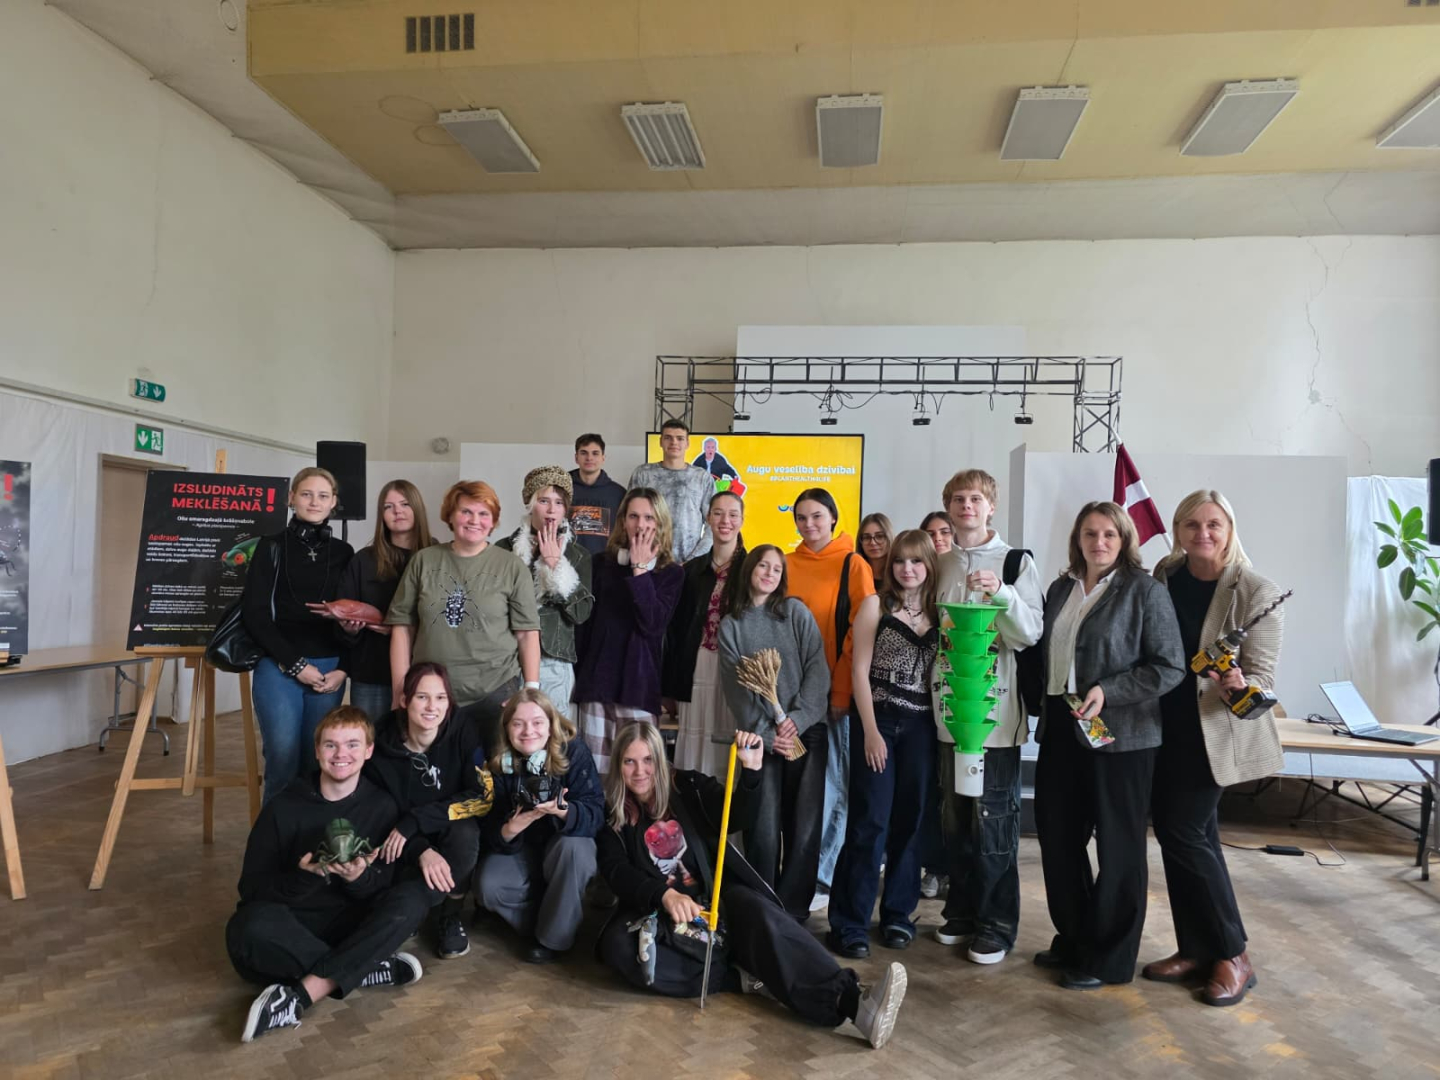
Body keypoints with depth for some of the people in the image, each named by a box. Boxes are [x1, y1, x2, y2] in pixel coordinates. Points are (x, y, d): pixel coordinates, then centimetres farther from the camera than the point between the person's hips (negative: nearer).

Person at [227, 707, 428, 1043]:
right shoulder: (283, 808, -6)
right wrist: (303, 876, -27)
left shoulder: (381, 806, -1)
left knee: (410, 904, -26)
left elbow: (385, 886, 0)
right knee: (250, 927, -35)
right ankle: (369, 968, -25)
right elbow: (251, 888, -7)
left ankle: (301, 994, -32)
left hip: (348, 924, 1)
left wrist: (359, 878, -24)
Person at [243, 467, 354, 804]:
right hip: (279, 665, -2)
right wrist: (295, 664, -8)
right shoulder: (273, 547, 4)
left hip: (329, 668, 2)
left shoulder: (343, 552, 11)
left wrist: (343, 669, -2)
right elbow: (254, 613, -2)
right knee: (283, 756, -9)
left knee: (318, 760, 3)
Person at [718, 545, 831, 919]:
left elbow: (818, 669, -1)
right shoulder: (730, 625, 8)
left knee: (805, 828, -1)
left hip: (807, 730, 0)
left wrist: (799, 717, -12)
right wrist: (765, 735, -7)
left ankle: (793, 909, 12)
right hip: (761, 737, 0)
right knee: (764, 830, -4)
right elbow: (735, 689, 2)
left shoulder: (796, 612, 6)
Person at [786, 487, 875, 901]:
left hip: (838, 692, -3)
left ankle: (818, 872, 13)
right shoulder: (787, 564, 8)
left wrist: (841, 690, -11)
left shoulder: (853, 565, -3)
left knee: (833, 784, 2)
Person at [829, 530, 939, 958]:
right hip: (879, 721, -3)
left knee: (910, 821, 7)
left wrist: (944, 725, 0)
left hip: (922, 727, 3)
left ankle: (898, 913, 21)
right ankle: (849, 923, 2)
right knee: (870, 822, -5)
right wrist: (870, 730, -10)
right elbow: (860, 670, -4)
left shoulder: (938, 612, 10)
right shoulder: (876, 605, 1)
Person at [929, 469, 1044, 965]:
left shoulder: (1017, 562, -2)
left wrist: (1002, 593, -24)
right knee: (954, 816, 13)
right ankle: (961, 911, 27)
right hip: (949, 702, 5)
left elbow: (1031, 633, -10)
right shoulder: (941, 565, 11)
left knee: (994, 820, -1)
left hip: (997, 707, -4)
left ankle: (996, 925, 12)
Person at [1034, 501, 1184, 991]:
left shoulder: (1145, 591, -7)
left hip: (1118, 733, -6)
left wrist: (1108, 692, -19)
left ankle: (1109, 958, 20)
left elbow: (1170, 667, -11)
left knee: (1118, 847, 6)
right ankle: (1073, 938, 31)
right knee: (1057, 837, 12)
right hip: (1061, 729, 6)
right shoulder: (1061, 588, 11)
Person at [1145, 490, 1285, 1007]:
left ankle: (1233, 955, 11)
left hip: (1215, 732, -5)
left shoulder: (1256, 593, -14)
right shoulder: (1164, 577, 1)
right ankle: (1196, 949, 24)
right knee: (1186, 833, 11)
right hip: (1166, 727, 5)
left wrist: (1239, 689, -35)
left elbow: (1262, 675, -14)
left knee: (1183, 833, -6)